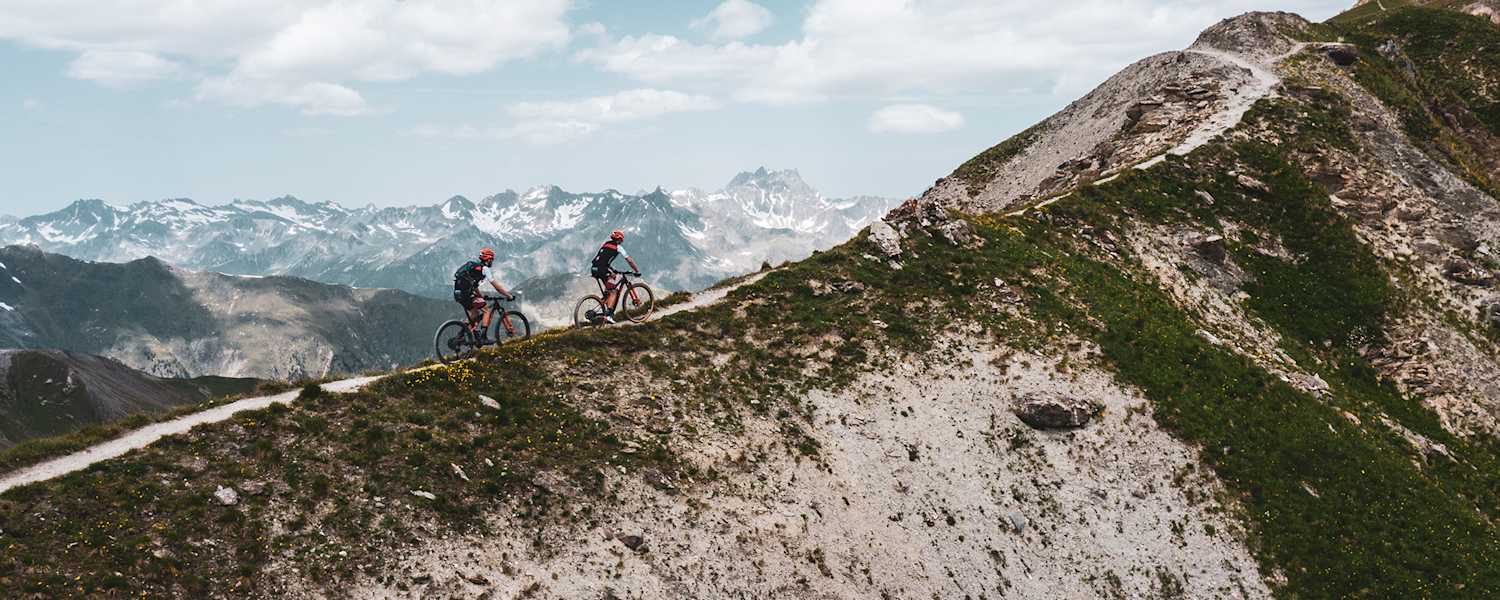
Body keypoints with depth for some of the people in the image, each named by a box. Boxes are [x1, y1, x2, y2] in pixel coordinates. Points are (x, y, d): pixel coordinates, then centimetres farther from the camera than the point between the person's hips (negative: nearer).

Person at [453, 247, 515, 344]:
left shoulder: (474, 266, 25)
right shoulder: (485, 269, -2)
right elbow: (496, 285, -4)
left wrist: (481, 296, 39)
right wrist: (509, 296, 1)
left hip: (458, 293, 9)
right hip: (466, 293, -9)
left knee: (475, 314, 25)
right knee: (488, 310, -1)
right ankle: (483, 337, -9)